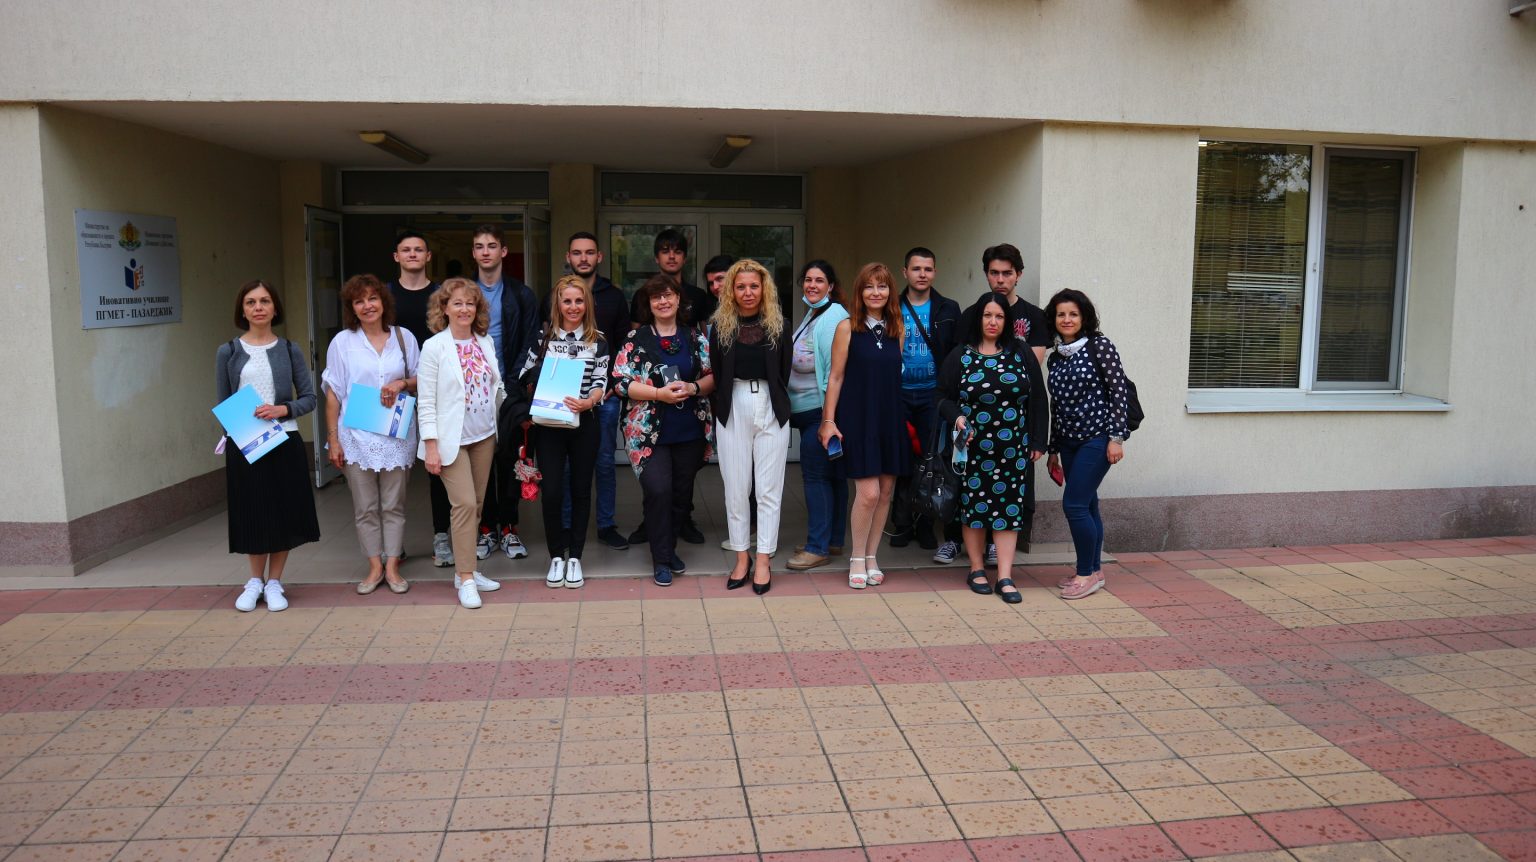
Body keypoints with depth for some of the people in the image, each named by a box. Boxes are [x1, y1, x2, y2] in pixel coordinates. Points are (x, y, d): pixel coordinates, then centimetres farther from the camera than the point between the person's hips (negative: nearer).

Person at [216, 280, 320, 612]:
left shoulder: (289, 350, 4)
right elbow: (223, 405, 8)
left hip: (285, 442, 0)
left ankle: (274, 582, 21)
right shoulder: (228, 352, 4)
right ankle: (255, 581, 27)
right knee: (251, 514, 7)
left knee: (283, 513, 5)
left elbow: (309, 397, 3)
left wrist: (283, 409, -14)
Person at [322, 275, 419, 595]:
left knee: (393, 505, 5)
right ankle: (375, 567, 15)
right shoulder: (342, 341, 1)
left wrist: (402, 383, -10)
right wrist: (333, 439, -2)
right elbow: (333, 394, 2)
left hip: (396, 434, 1)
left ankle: (392, 567, 13)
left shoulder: (404, 337, 4)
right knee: (365, 507, 5)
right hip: (357, 436, -1)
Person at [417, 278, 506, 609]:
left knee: (476, 504, 10)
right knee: (464, 503, -11)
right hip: (451, 439, -6)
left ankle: (465, 569, 21)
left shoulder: (486, 342, 6)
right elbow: (426, 402, -10)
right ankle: (465, 578, -3)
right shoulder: (434, 347, -9)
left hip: (484, 435, 6)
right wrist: (430, 446, -14)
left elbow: (497, 388, 15)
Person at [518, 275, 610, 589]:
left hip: (585, 423, 0)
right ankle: (556, 557, 13)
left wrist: (587, 401, -23)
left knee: (581, 489, 6)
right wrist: (537, 391, -10)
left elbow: (600, 383, -4)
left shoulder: (598, 341, 3)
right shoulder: (543, 338, 5)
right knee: (551, 491, -3)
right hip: (548, 423, 0)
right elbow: (527, 378, 11)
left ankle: (575, 557, 17)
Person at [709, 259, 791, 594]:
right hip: (734, 408, 0)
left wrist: (776, 402, 2)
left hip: (771, 409, 0)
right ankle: (741, 558, 16)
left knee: (769, 488, 1)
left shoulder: (778, 325, 4)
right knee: (735, 487, 4)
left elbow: (784, 372, 6)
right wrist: (722, 408, 2)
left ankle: (764, 561, 8)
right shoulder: (720, 325, 3)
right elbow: (716, 374, 5)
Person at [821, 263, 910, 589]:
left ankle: (871, 557, 20)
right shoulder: (848, 327, -4)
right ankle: (857, 559, 9)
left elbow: (897, 376, 13)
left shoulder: (896, 329, 8)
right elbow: (836, 377, -3)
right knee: (868, 492, -9)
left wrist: (902, 417, 9)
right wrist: (829, 420, -6)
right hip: (858, 418, -4)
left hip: (890, 419, 5)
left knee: (885, 491, 6)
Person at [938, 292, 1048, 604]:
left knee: (1009, 506, -1)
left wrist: (1037, 442, 3)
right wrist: (956, 417, -14)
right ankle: (977, 569, 18)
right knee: (974, 505, 3)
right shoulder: (961, 355, 4)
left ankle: (1005, 577, 3)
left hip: (1013, 448, 1)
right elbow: (943, 397, 6)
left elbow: (1037, 398, 7)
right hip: (973, 447, -1)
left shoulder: (1021, 353, 7)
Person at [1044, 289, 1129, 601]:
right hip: (1070, 441, 6)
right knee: (1087, 506, 11)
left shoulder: (1099, 345, -7)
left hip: (1097, 438, -6)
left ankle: (1087, 573, 1)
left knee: (1074, 504, -11)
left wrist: (1117, 437, -15)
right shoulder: (1056, 357, 12)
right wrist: (1054, 449, 19)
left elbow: (1119, 391, -11)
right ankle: (1093, 571, 20)